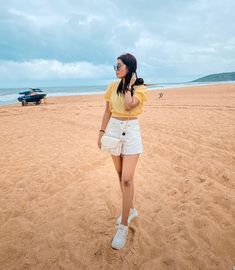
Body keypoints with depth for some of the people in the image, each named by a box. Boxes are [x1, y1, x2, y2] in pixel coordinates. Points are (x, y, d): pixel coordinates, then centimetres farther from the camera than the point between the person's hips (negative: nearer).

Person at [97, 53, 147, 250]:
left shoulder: (140, 89, -5)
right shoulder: (113, 86, 8)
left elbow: (128, 106, -24)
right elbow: (107, 112, 11)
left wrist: (129, 85, -10)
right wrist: (102, 132, 8)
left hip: (130, 132, -5)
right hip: (113, 130, 5)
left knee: (127, 179, -9)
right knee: (121, 175, 13)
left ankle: (123, 226, 3)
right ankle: (131, 209, 34)